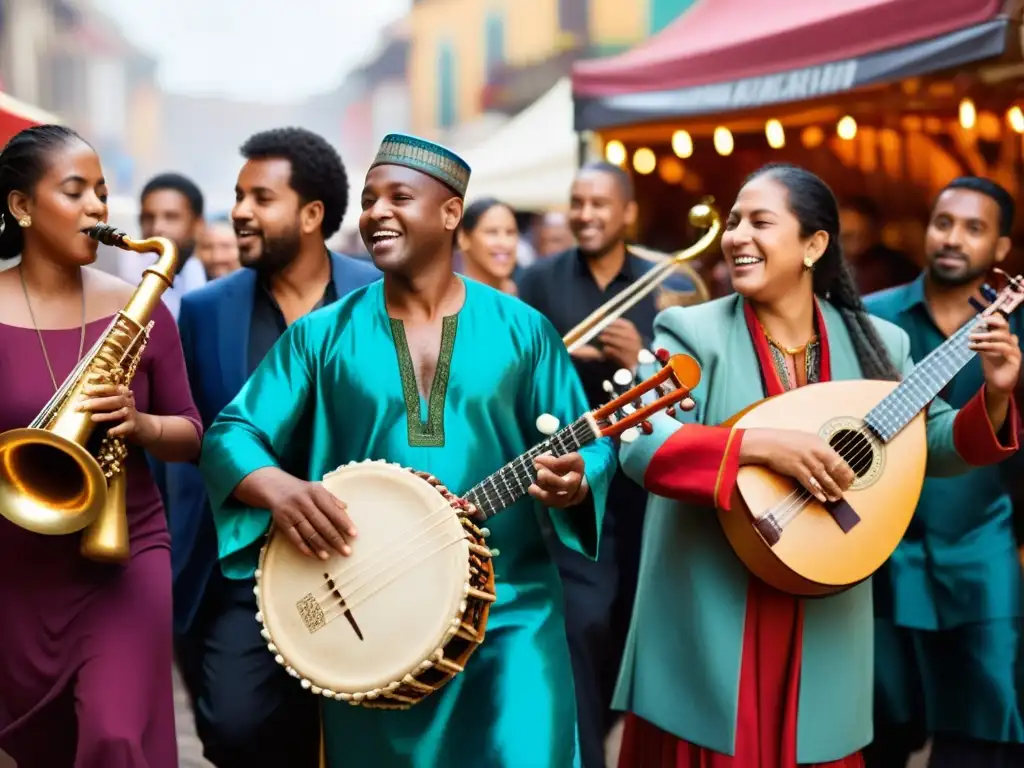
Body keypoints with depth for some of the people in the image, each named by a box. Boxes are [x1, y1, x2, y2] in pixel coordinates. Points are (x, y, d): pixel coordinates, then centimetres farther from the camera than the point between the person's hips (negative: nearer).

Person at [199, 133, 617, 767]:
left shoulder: (522, 330, 4)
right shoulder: (323, 335, 4)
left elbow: (589, 446, 6)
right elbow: (230, 434, 1)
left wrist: (572, 482, -17)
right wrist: (276, 486, -20)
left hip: (509, 611, -1)